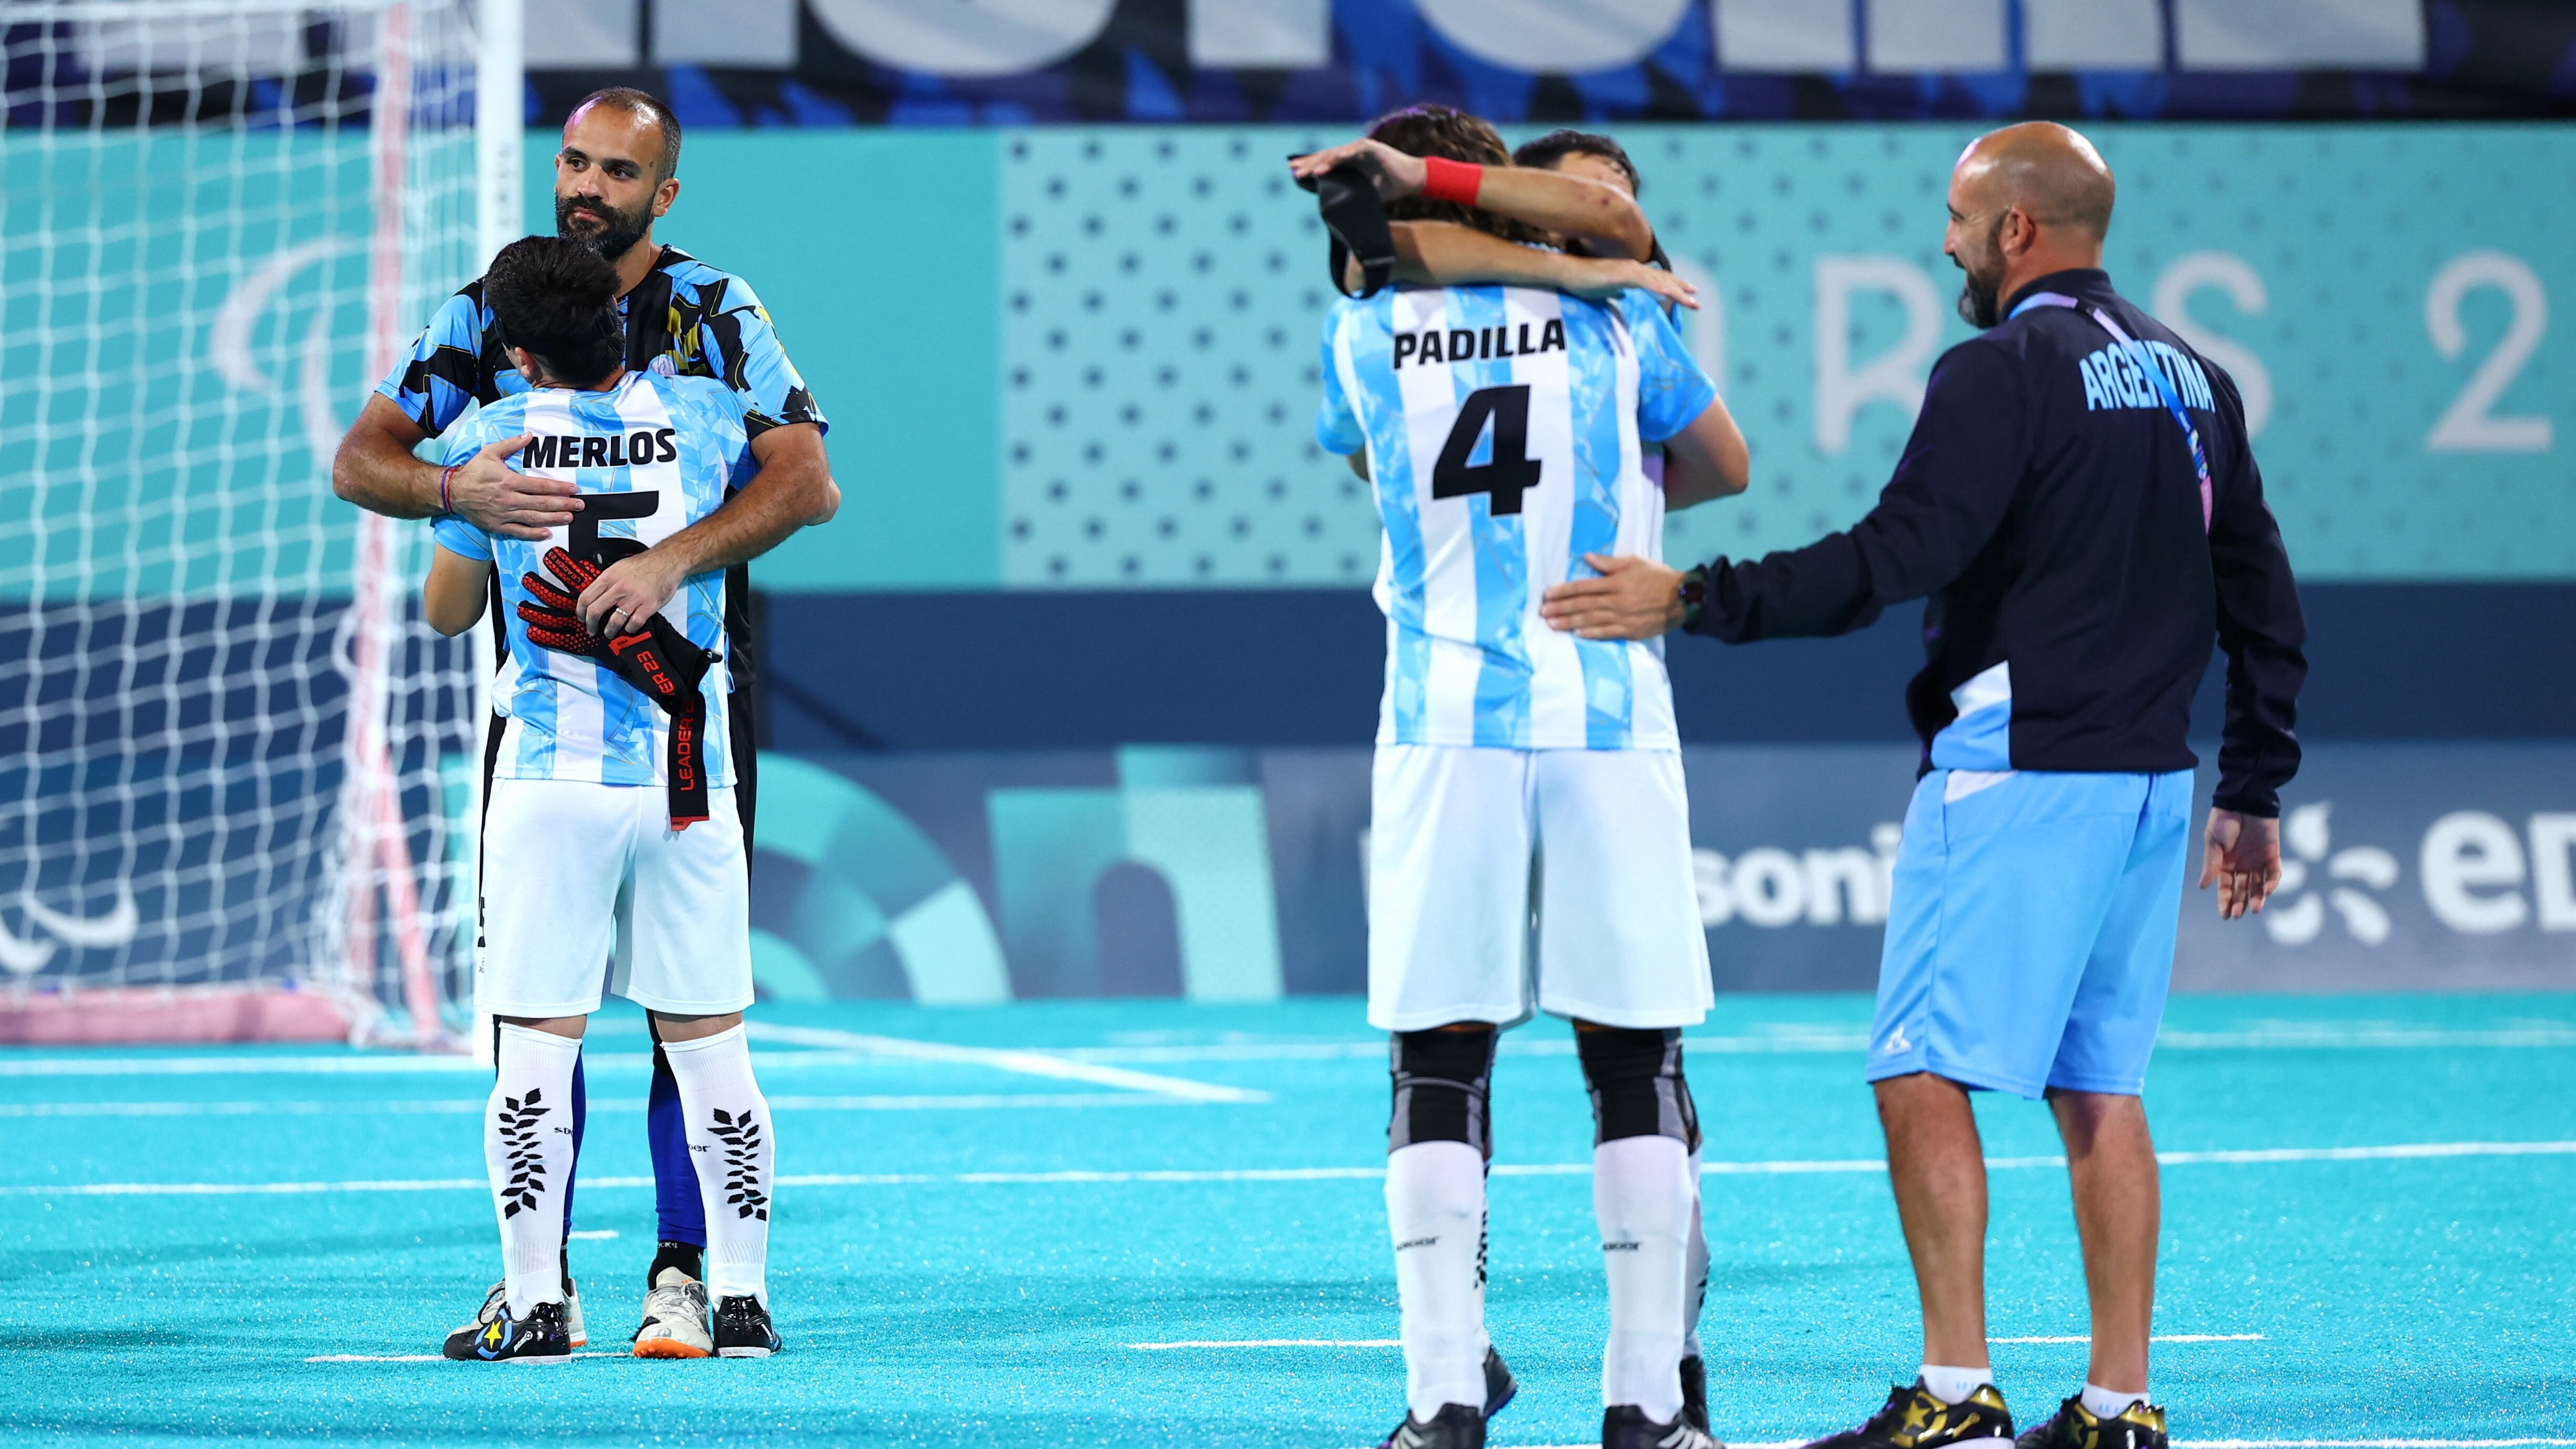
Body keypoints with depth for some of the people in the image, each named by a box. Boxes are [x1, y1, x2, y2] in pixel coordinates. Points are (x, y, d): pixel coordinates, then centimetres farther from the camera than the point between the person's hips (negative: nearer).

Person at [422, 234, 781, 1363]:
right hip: (689, 781, 2)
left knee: (536, 1047, 1)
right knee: (710, 1048, 8)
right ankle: (741, 1299, 10)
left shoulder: (490, 441, -3)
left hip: (552, 779, -2)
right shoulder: (700, 414, 1)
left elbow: (446, 611, 12)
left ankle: (534, 1302, -1)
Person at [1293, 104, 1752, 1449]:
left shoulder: (1363, 336, 5)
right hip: (1608, 719, 0)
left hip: (1447, 730, 0)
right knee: (1635, 1064, 5)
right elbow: (1724, 464, 19)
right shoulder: (1610, 319, 5)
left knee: (1439, 1065, 3)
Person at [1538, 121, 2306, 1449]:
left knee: (1924, 1075, -6)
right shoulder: (2193, 382, 14)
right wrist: (2255, 793, 22)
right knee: (2099, 1090, 10)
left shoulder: (2003, 373, -11)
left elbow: (1894, 559, -20)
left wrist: (1696, 600, -17)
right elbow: (2264, 604, 16)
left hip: (2015, 773, -8)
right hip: (2150, 782, 8)